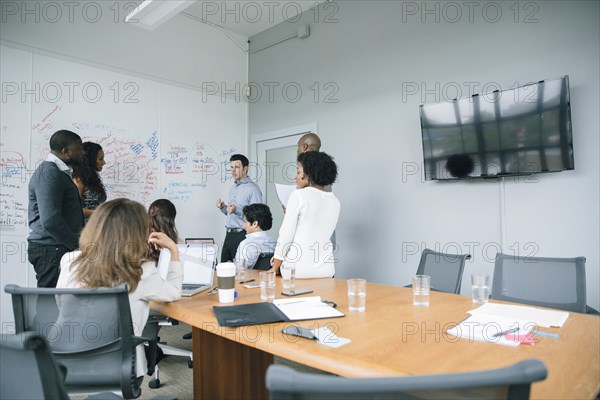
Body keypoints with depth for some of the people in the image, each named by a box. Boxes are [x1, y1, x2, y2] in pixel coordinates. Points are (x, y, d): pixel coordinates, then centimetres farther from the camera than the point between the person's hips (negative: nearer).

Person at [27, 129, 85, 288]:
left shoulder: (59, 172, 16)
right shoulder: (49, 173, -15)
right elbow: (50, 220, -24)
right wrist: (76, 245, -15)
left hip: (58, 248, 9)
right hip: (51, 250, -9)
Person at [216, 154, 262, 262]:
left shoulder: (252, 188, -10)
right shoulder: (234, 187, 18)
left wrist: (237, 210, -25)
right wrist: (223, 207, 7)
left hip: (242, 236, -8)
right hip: (229, 235, 8)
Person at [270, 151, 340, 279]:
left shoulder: (299, 195, -10)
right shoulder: (335, 201, 8)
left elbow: (286, 234, -10)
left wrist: (274, 268, 1)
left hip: (298, 270, -5)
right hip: (325, 270, 5)